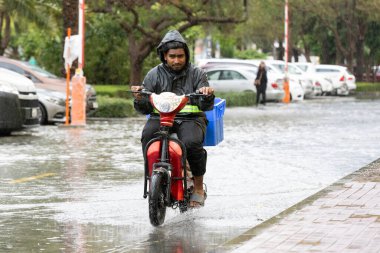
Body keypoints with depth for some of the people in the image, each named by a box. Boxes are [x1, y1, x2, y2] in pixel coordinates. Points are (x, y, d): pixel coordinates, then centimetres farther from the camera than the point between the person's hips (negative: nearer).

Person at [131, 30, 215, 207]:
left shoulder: (197, 74, 9)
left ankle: (199, 186, -11)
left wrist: (207, 96, -21)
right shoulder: (154, 75, 12)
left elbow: (207, 106, 2)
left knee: (192, 143, -33)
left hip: (190, 118, -1)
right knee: (147, 135, -33)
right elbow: (145, 109, 10)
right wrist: (139, 99, -13)